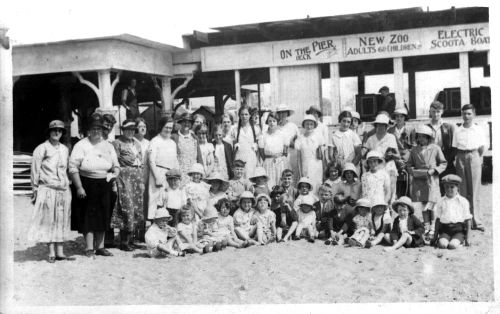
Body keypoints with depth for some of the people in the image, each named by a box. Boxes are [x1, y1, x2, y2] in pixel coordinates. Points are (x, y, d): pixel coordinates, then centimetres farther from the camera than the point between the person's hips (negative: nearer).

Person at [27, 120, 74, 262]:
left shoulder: (65, 149, 14)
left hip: (63, 190, 5)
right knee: (48, 220, -3)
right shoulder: (41, 148, -2)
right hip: (47, 189, -5)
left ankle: (60, 252, 9)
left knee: (62, 221, 5)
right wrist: (35, 190, -3)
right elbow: (35, 171, -1)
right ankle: (51, 252, 2)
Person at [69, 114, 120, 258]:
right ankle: (89, 248, 5)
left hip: (103, 186, 5)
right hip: (87, 185, -5)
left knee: (102, 216, 9)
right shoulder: (81, 145, -6)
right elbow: (73, 168, -11)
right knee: (88, 216, -2)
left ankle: (100, 247, 20)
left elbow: (116, 166, 17)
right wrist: (79, 187, -17)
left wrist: (114, 173, -6)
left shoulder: (108, 146, 10)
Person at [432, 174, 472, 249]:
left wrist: (467, 238, 1)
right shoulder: (440, 202, 11)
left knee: (452, 245, -28)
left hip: (458, 230, -1)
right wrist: (435, 236, 10)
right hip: (445, 230, 1)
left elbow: (468, 220, 6)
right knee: (442, 244, -29)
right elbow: (438, 219, 14)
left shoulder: (463, 201, 5)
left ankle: (460, 240, 0)